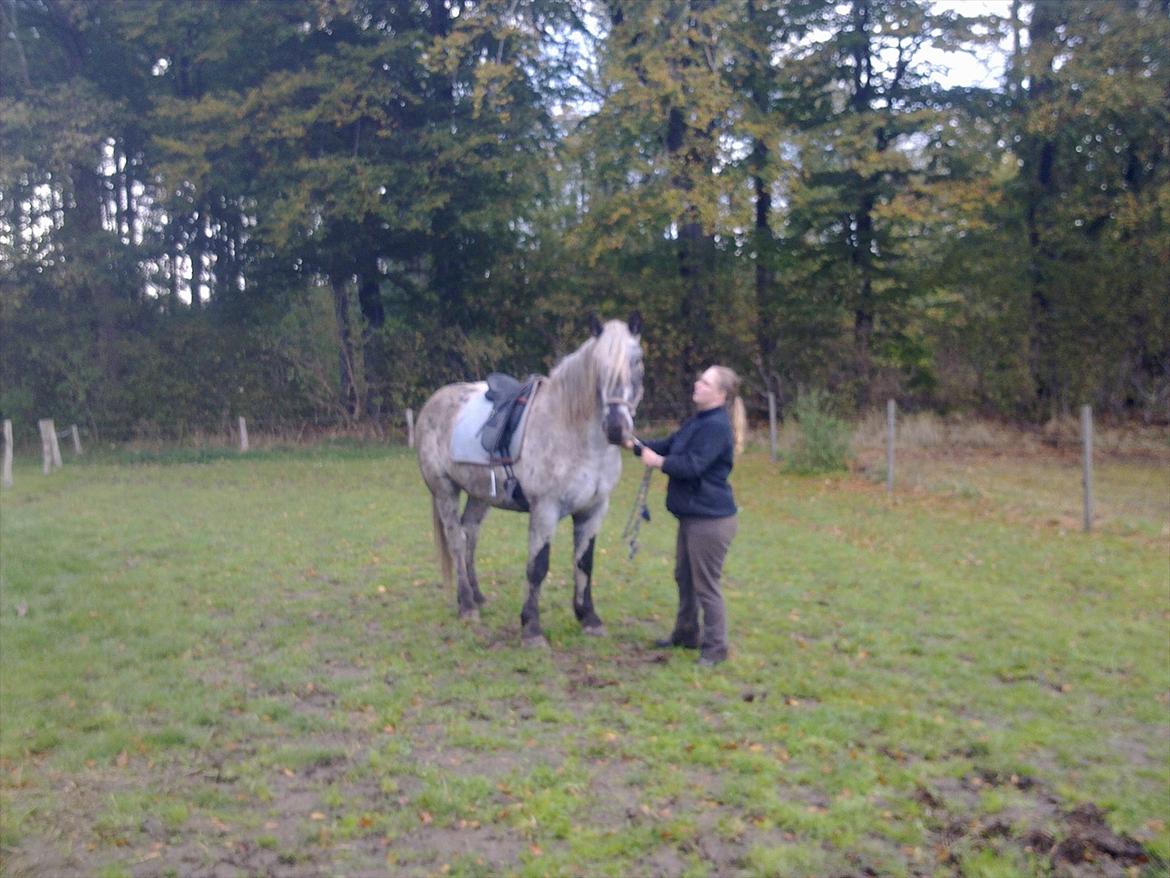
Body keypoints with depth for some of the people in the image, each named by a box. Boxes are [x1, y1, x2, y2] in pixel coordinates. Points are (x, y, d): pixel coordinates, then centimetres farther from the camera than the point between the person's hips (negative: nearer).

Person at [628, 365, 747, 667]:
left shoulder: (717, 426, -20)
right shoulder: (697, 421, 12)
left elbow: (692, 466, -25)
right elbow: (669, 444, 17)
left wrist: (658, 461, -15)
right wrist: (637, 445, 6)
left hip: (711, 519, -11)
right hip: (691, 515, 11)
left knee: (705, 585, -2)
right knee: (684, 577, 22)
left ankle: (715, 647, 10)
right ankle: (686, 633, 38)